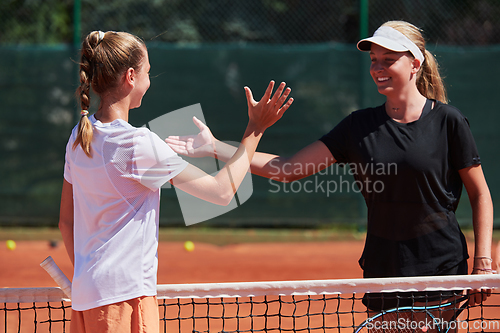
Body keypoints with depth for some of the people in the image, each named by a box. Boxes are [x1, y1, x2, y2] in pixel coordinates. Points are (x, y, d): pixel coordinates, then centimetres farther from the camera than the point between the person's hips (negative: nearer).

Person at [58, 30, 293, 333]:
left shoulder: (79, 137, 8)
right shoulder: (138, 143, -15)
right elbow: (222, 192, -10)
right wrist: (255, 129, -2)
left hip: (85, 294, 8)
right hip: (125, 296, -8)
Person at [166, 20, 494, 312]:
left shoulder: (448, 121, -4)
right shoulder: (360, 125, 5)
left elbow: (480, 194, 2)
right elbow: (288, 169, 2)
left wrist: (483, 261, -7)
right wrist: (216, 147, -4)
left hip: (442, 267, -3)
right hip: (381, 271, 3)